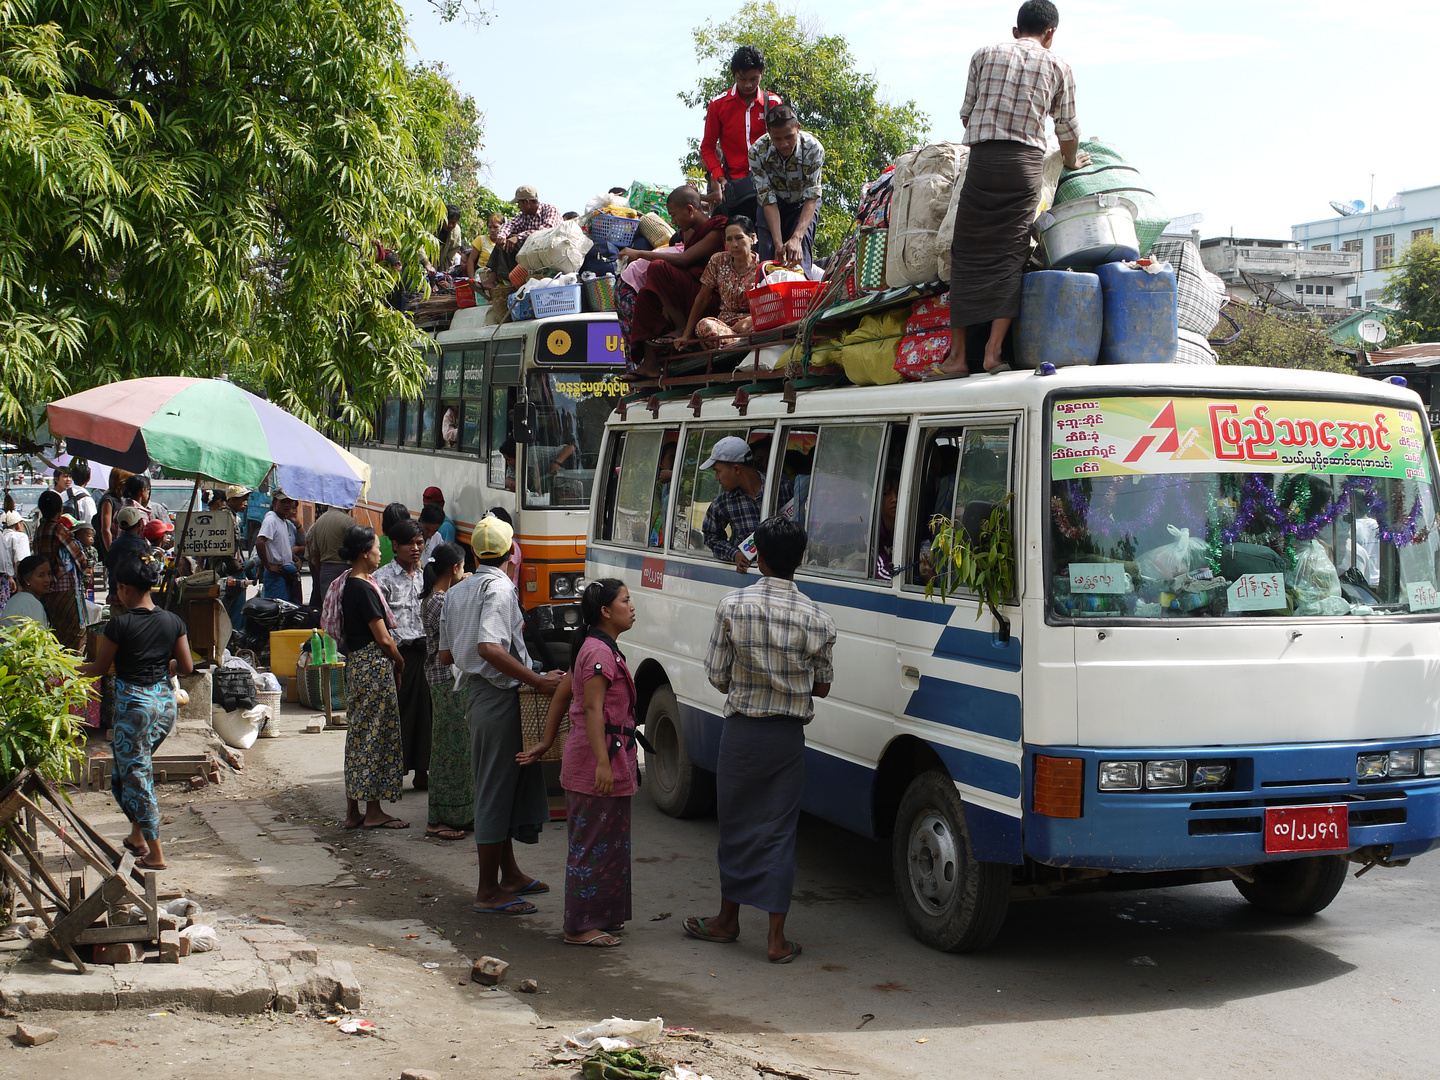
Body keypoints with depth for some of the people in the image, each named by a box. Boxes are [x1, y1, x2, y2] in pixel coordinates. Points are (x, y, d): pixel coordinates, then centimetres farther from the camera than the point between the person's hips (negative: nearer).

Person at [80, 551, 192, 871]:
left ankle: (155, 854, 2)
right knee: (136, 767, 24)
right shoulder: (172, 621, 0)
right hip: (165, 701, 6)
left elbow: (98, 668, -3)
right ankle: (138, 836, 28)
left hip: (133, 704, -6)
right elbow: (186, 667, 5)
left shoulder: (120, 624, -13)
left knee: (135, 776, 2)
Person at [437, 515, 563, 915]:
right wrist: (538, 680, -28)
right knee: (496, 790, -3)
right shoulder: (499, 589, -15)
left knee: (501, 789, 19)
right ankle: (489, 892, 2)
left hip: (475, 691, 9)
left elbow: (446, 654, 15)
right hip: (499, 697, -9)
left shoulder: (457, 591, 12)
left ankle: (510, 874, 30)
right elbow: (490, 648, -29)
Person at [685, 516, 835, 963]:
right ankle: (777, 939, 5)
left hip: (741, 732, 0)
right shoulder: (817, 618, -7)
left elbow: (716, 676, -4)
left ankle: (728, 919, 30)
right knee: (780, 832, 5)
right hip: (788, 739, 0)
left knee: (736, 826, 15)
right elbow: (821, 687, 2)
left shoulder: (732, 606, -9)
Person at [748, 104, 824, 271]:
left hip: (802, 203, -1)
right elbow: (768, 199, -29)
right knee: (769, 254, -16)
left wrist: (797, 238, -48)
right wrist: (778, 243, -39)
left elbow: (811, 198, -34)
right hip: (776, 202, 1)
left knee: (799, 256, -19)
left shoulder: (813, 149, -32)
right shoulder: (757, 152, -29)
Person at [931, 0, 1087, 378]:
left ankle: (957, 355, -1)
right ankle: (994, 350, -12)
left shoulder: (985, 55, 14)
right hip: (1027, 162, 0)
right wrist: (1073, 161, 39)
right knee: (1010, 255, 0)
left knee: (967, 255, 2)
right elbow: (1067, 128, 19)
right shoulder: (1057, 66, 13)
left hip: (982, 159, 0)